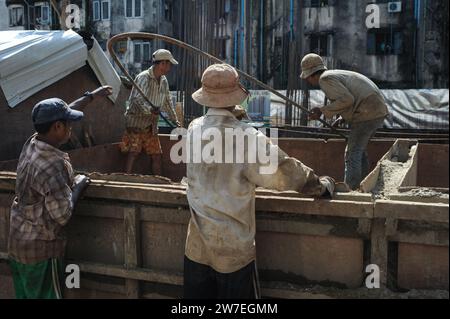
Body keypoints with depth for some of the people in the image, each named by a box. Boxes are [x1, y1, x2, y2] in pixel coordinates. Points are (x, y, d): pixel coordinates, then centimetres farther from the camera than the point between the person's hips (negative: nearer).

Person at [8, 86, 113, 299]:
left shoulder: (32, 143, -3)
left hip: (17, 243, 8)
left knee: (25, 295, 19)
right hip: (40, 249, -8)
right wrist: (78, 186, -11)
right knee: (45, 295, 6)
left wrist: (91, 96, 23)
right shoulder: (53, 165, -29)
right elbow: (63, 215, -26)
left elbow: (59, 114, 15)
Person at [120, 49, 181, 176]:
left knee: (157, 155, 6)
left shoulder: (164, 81, 11)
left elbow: (167, 102, 22)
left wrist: (175, 121, 23)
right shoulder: (143, 77, -15)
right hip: (136, 122, -7)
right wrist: (150, 110, -43)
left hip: (151, 126, 7)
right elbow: (137, 98, -30)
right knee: (133, 153, -11)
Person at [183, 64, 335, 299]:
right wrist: (321, 185, 5)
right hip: (233, 249, -4)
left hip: (197, 246, 5)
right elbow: (284, 171, -11)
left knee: (197, 294, 16)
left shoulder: (194, 129, -3)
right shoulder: (246, 137, -18)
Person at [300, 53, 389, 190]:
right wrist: (343, 118, 17)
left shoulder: (325, 79, -7)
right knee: (359, 150, 18)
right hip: (379, 109, 10)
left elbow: (347, 99, -19)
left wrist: (323, 111, -13)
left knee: (352, 153, -8)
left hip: (367, 113, -10)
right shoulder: (336, 75, 24)